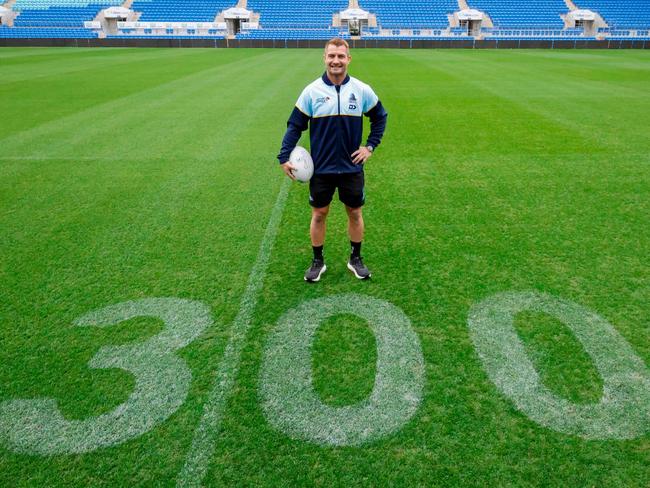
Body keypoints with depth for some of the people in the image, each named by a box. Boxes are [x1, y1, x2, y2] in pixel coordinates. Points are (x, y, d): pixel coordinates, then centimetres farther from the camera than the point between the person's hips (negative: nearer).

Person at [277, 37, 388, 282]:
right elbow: (295, 125, -1)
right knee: (319, 214, 9)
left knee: (355, 213, 11)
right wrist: (284, 157, -9)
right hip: (320, 168, -1)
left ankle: (356, 258, 30)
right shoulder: (312, 91, -6)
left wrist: (370, 146, 3)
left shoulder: (362, 90, -3)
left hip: (352, 168, 1)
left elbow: (380, 117, 12)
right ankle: (318, 261, 26)